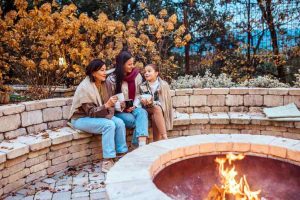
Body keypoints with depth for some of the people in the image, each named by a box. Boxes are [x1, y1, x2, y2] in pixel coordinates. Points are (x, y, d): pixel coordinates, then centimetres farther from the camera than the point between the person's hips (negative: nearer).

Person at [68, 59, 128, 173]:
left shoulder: (104, 84, -2)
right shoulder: (84, 88, -22)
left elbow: (109, 105, 2)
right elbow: (90, 112, -23)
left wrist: (109, 114, -20)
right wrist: (107, 105, -37)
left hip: (100, 116, 7)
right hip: (81, 118, -6)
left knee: (120, 123, -17)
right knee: (109, 125, -29)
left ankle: (122, 155, -9)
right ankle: (107, 163, -26)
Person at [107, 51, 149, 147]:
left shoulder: (137, 76, 2)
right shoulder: (112, 79, -8)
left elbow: (138, 94, 7)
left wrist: (134, 106, -11)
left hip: (134, 107, 2)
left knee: (142, 112, -31)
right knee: (131, 119, -31)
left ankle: (141, 143, -41)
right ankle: (139, 145, -10)